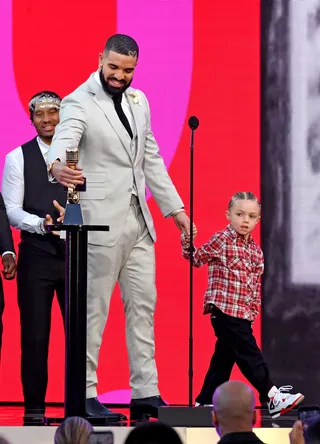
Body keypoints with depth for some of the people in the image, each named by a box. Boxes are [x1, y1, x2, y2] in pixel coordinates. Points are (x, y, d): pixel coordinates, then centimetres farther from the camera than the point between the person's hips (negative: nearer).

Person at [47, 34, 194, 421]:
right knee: (93, 310, -5)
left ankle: (145, 395, 9)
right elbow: (64, 139, -30)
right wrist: (58, 165, -53)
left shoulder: (137, 101, 12)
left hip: (138, 221, 7)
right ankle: (84, 396, -1)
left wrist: (175, 207, 15)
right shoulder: (79, 103, -10)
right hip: (100, 221, -7)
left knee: (143, 305, 6)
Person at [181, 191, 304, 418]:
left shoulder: (256, 250, 13)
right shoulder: (222, 240, -5)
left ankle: (205, 402, 18)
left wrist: (254, 310, 9)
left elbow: (256, 284, 17)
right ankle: (273, 397, -9)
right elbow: (197, 258, 1)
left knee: (224, 357, 11)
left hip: (242, 314, 8)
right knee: (249, 354, -8)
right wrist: (188, 240, -16)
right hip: (224, 309, -8)